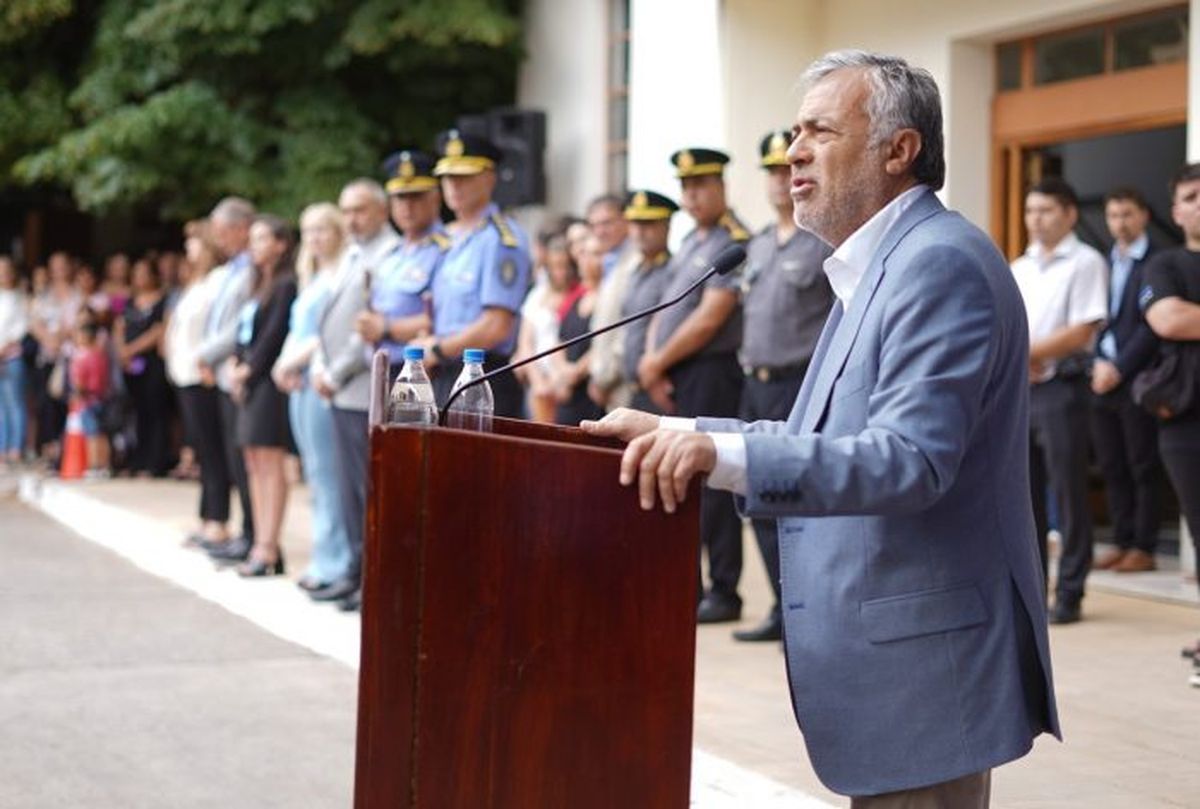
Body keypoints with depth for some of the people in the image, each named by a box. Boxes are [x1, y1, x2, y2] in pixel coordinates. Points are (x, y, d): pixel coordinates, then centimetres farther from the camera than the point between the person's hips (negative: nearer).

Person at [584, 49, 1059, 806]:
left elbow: (910, 458, -28)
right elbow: (819, 437, 21)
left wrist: (724, 453, -37)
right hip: (885, 652, 10)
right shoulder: (879, 266, 15)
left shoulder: (940, 263, -17)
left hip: (920, 656, -10)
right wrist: (676, 432, 12)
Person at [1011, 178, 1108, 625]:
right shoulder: (1018, 268, 16)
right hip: (1018, 390, 6)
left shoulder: (1085, 263, -4)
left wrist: (1026, 352, -13)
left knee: (1069, 491, -3)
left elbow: (1081, 332, -12)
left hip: (1062, 388, -6)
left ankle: (1070, 594, 2)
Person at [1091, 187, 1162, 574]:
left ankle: (1144, 548, 4)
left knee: (1142, 468, 0)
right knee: (1112, 467, 8)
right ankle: (1122, 542, 15)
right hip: (1103, 380, 6)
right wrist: (1099, 364, -4)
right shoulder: (1103, 264, 14)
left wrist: (1119, 368, -13)